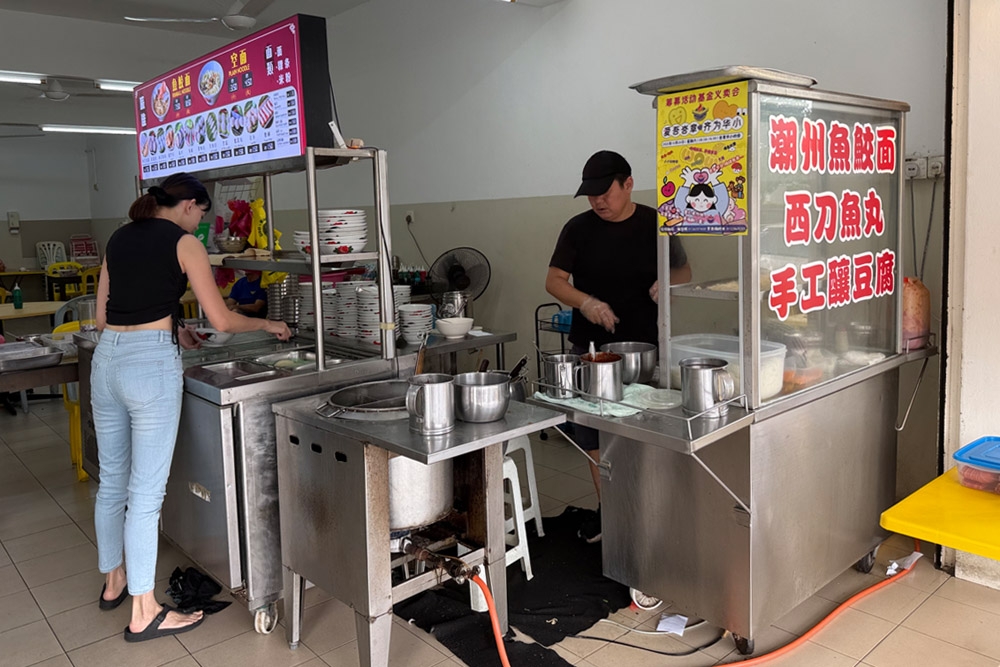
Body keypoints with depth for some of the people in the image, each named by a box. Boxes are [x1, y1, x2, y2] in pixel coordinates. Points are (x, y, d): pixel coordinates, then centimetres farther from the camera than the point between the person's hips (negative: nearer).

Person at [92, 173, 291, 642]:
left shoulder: (119, 239, 16)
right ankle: (143, 613, 10)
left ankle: (113, 582, 36)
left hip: (106, 359, 8)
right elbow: (222, 321, -6)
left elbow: (102, 317, 18)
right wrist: (269, 325, 11)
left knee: (112, 480, 19)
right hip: (151, 363, -8)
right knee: (146, 491, 0)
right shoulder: (184, 243, -4)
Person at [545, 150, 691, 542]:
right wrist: (585, 302, -17)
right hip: (591, 348, 1)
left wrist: (668, 282, -12)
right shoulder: (578, 229, 2)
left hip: (645, 347, -1)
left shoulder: (656, 225, 2)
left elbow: (684, 271, 12)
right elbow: (554, 281, 1)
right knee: (593, 433, 7)